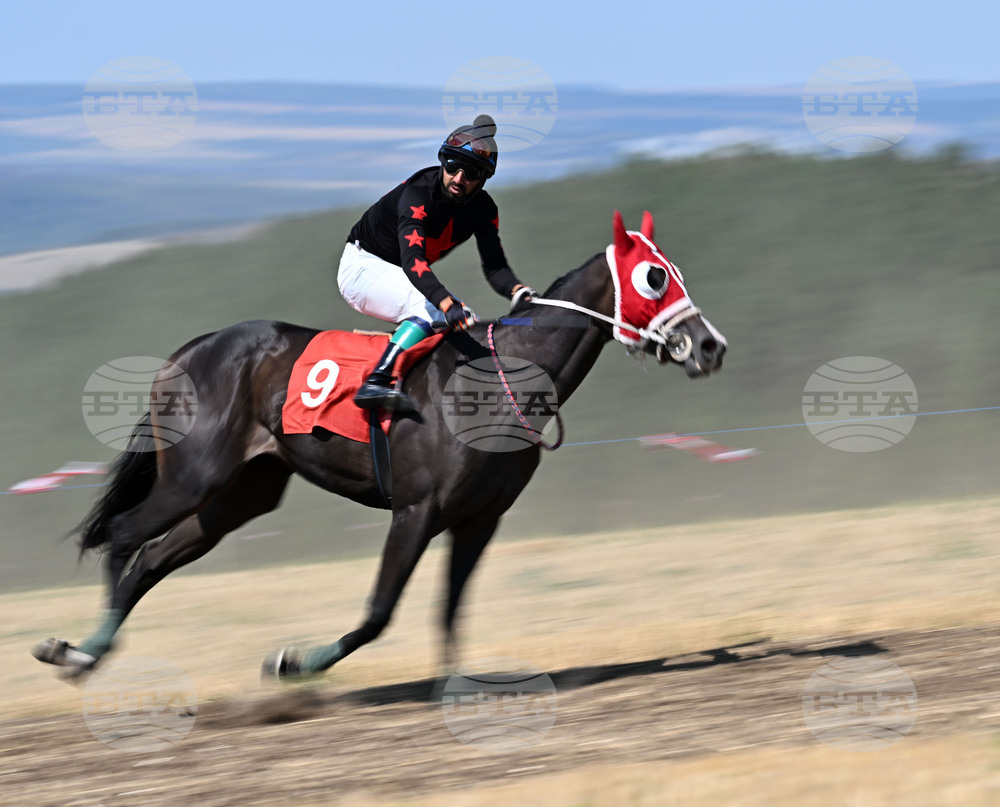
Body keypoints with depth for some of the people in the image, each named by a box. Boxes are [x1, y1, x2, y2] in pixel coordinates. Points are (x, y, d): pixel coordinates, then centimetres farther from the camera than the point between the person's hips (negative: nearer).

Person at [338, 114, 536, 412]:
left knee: (469, 322, -6)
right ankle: (375, 384, -42)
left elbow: (494, 266, -13)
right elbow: (412, 259, -42)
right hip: (362, 266, -8)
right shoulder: (417, 194, -29)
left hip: (400, 276, 8)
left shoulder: (483, 209, -7)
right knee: (432, 310, -32)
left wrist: (518, 291, -37)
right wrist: (447, 304, -57)